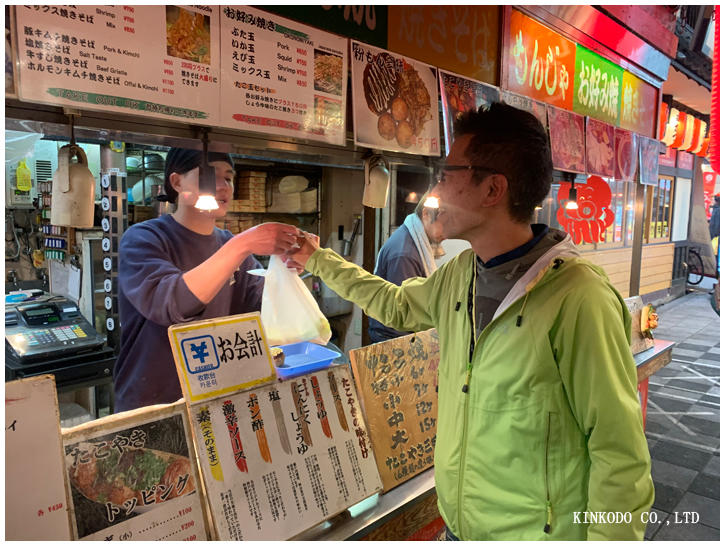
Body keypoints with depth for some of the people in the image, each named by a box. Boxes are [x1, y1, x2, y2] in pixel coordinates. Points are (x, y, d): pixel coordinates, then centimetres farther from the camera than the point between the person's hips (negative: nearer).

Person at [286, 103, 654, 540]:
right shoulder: (458, 276, -1)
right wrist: (318, 259, 21)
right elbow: (395, 305, 17)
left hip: (535, 532, -6)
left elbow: (620, 454, -21)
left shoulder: (577, 298, -25)